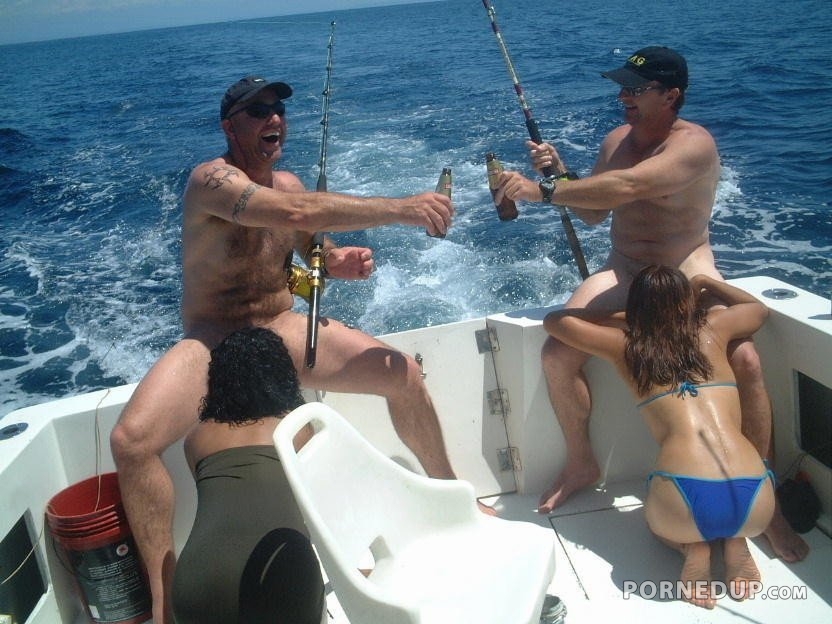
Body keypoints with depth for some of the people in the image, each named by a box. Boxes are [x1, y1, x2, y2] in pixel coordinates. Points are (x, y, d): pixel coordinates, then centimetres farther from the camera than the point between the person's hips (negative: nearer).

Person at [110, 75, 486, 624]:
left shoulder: (289, 182, 7)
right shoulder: (212, 180, -16)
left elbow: (309, 247, 21)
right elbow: (297, 213, -34)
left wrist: (338, 262, -5)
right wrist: (402, 209, -31)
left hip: (286, 331, 6)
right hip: (213, 343, -5)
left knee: (405, 374, -8)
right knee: (131, 439, -30)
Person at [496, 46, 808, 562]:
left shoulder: (694, 144, -17)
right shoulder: (616, 140, 6)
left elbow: (626, 188, -34)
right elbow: (594, 214, 12)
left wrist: (543, 190, -33)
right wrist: (561, 174, -5)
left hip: (688, 274, -4)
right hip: (623, 273, 5)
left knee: (745, 359, -27)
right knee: (557, 354, -17)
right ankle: (581, 465, 7)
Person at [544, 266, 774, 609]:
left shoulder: (625, 346, 13)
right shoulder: (713, 327, 18)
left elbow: (554, 320, 28)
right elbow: (760, 308, 42)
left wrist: (613, 317, 38)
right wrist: (704, 281, 52)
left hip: (685, 504, -2)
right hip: (755, 503, 2)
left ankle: (693, 547, 5)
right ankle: (736, 541, 10)